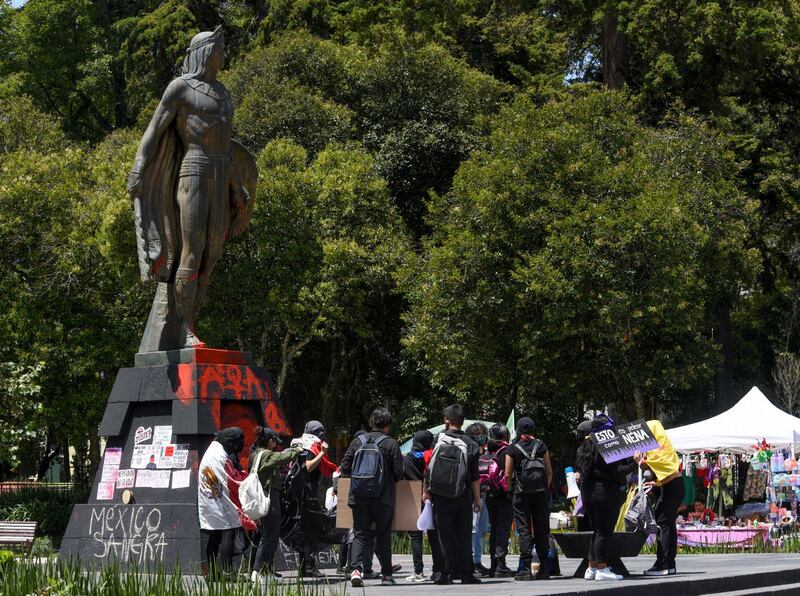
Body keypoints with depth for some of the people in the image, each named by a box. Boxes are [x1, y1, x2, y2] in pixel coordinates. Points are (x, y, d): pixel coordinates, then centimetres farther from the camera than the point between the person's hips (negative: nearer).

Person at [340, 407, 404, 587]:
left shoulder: (358, 441, 7)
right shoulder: (390, 443, -3)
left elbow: (345, 467, 8)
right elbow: (398, 472, -5)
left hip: (358, 497, 2)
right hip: (382, 498, -2)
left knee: (360, 534, 7)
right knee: (383, 534, 10)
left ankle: (356, 568, -14)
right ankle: (386, 574, 12)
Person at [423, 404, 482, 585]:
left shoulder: (437, 440, -2)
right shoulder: (469, 444, -1)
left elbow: (427, 467, -1)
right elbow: (475, 477, 0)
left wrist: (425, 490, 7)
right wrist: (477, 499, 7)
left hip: (440, 496, 0)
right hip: (463, 498, 0)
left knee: (445, 536, 4)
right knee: (464, 536, 8)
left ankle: (447, 573, 2)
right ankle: (465, 572, 7)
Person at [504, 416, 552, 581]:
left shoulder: (512, 449, -2)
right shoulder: (541, 446, 4)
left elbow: (507, 475, -6)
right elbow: (549, 472, 4)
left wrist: (512, 490, 9)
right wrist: (545, 488, 14)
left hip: (521, 494, -2)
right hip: (540, 494, 2)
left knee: (524, 531, -1)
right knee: (542, 531, 8)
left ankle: (525, 569, -7)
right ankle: (544, 569, 9)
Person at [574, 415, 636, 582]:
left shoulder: (584, 447, 11)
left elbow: (579, 467, 16)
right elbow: (617, 472, -19)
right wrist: (634, 463, -11)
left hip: (589, 492, 9)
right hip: (607, 493, -9)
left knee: (597, 531, 16)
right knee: (605, 532, -3)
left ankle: (592, 568, 18)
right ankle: (602, 569, -2)